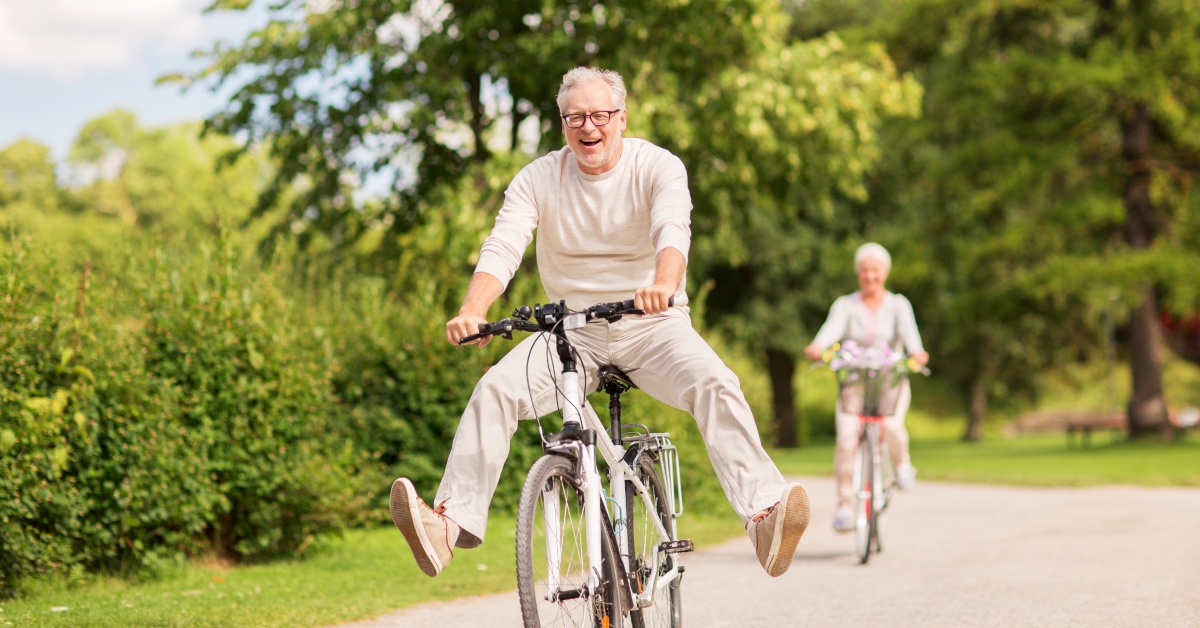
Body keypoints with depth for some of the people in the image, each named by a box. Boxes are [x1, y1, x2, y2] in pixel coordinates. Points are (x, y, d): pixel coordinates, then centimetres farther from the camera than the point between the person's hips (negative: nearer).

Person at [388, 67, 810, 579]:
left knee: (716, 384, -29)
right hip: (572, 329, 2)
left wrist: (664, 284, -51)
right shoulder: (538, 179, -1)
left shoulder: (658, 167, -7)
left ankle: (763, 513, -39)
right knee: (495, 388, -22)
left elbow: (673, 230, -27)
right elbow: (502, 247, -14)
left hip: (651, 325, -2)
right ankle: (451, 521, -27)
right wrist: (472, 312, -36)